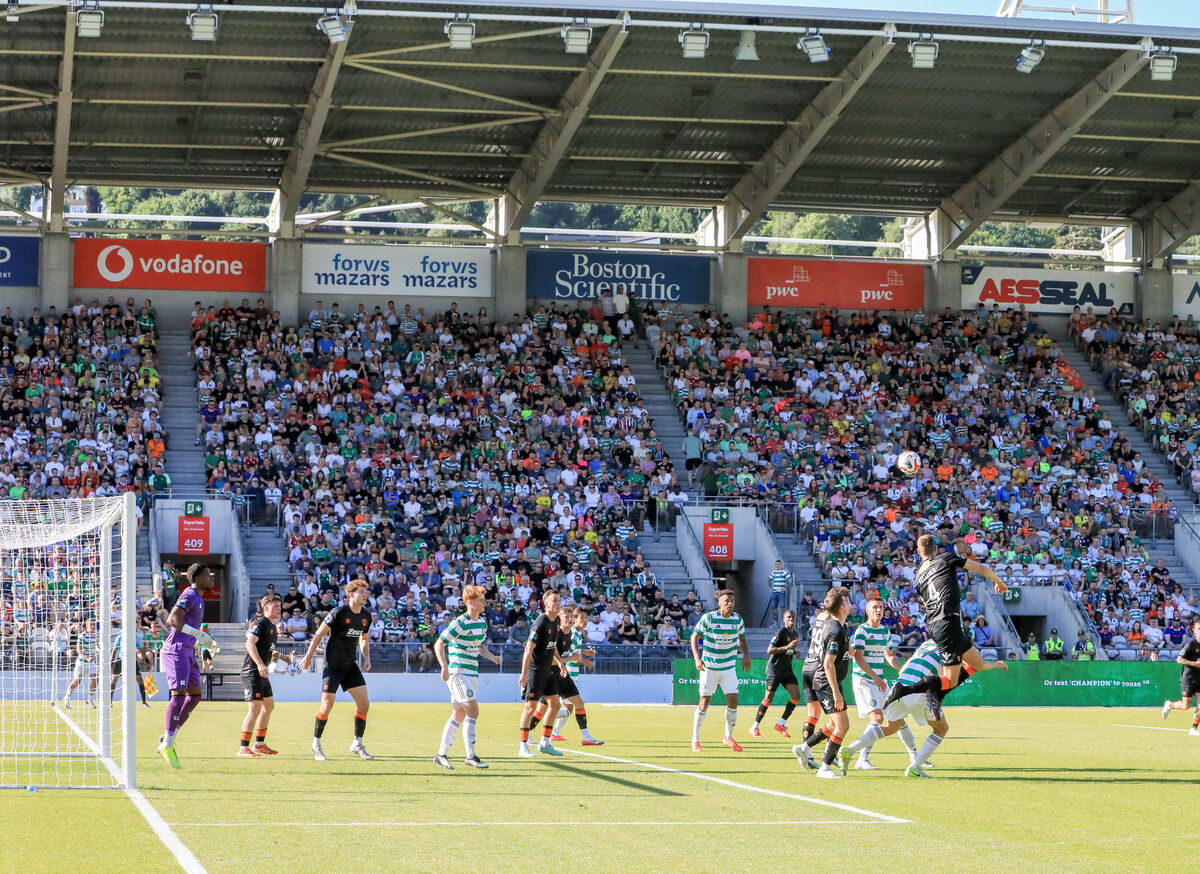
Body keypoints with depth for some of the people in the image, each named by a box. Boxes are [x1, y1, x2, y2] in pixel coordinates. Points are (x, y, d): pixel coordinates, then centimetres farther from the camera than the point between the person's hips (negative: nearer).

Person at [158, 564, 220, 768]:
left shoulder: (198, 599, 20)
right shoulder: (189, 596, -12)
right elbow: (173, 620, -24)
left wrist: (208, 643, 21)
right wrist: (198, 634, -25)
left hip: (188, 652, 10)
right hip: (176, 650, -10)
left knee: (195, 694, 7)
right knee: (178, 694, -14)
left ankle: (168, 739, 10)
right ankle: (167, 745, -14)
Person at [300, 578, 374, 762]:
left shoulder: (366, 616, 5)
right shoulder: (339, 613, -15)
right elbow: (319, 634, -8)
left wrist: (367, 657, 8)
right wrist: (308, 656, -5)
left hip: (350, 666, 6)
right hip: (333, 666, -6)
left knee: (364, 704, -1)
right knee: (327, 706, -9)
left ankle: (357, 745, 13)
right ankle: (316, 745, 8)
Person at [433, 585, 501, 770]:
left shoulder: (482, 623, 11)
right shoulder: (460, 623, -14)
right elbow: (439, 644, -11)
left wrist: (492, 657, 7)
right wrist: (444, 667, -22)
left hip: (472, 674, 9)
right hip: (458, 672, -9)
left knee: (459, 715, 9)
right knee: (473, 710, -15)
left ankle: (441, 755, 16)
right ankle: (471, 756, -11)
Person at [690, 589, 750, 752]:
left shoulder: (738, 620, 0)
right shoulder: (708, 618, -11)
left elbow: (742, 639, 17)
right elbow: (695, 636, -4)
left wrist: (746, 655, 0)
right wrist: (697, 658, -15)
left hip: (729, 666, 3)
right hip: (709, 666, -3)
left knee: (733, 701, -3)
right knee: (704, 702, -3)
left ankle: (728, 737, 16)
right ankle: (695, 740, 10)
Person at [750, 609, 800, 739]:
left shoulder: (795, 634, 12)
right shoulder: (781, 632, -12)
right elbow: (769, 650, -19)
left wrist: (795, 652, 7)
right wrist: (787, 647, -25)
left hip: (787, 670, 7)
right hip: (775, 669, -7)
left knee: (796, 695, -8)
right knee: (769, 698, -5)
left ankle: (781, 723, 2)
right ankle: (754, 727, 7)